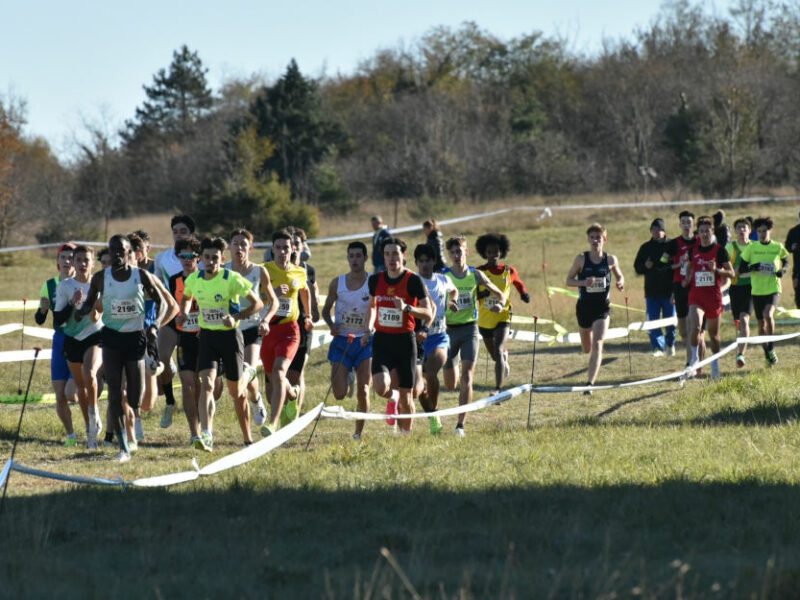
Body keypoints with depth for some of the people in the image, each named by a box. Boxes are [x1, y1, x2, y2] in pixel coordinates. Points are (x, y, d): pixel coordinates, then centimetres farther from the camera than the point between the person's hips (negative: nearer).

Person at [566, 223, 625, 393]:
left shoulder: (610, 260, -3)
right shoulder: (581, 259, -6)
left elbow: (619, 276, 13)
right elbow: (569, 280, -1)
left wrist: (620, 283, -10)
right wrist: (584, 282, -20)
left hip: (602, 307, -1)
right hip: (584, 306, 1)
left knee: (597, 345, -16)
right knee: (587, 348, 15)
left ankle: (590, 383, -19)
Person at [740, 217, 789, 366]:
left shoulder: (778, 247, -1)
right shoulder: (751, 248, 0)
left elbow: (785, 259, 18)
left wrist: (783, 270, -2)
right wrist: (751, 268, -16)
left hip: (774, 289, -2)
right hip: (757, 291, 2)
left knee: (768, 315, -26)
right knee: (761, 324, 8)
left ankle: (771, 346, -9)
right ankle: (768, 354, 24)